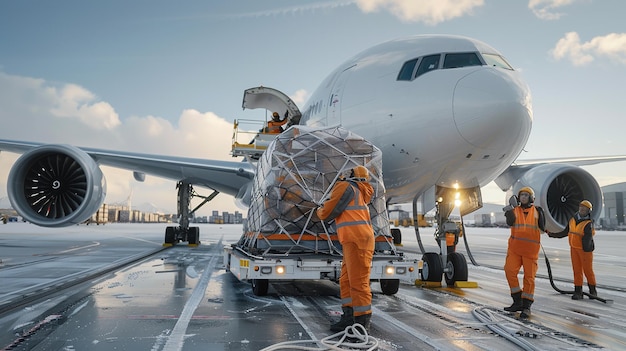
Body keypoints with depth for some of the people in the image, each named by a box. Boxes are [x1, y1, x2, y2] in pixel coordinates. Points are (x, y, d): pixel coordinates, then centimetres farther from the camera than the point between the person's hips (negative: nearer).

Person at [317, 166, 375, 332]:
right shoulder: (359, 192, 25)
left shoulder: (345, 186, -1)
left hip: (356, 239, -9)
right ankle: (349, 317, 11)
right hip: (354, 240, 9)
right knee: (346, 280, 10)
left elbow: (327, 212, -3)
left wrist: (320, 210, 18)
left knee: (358, 281, -9)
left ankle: (363, 322, -8)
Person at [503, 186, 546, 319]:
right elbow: (510, 222, -14)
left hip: (530, 249, -1)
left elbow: (542, 228, 0)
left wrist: (541, 215, -14)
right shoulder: (515, 210, 7)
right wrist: (508, 211, -31)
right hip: (515, 248, 1)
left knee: (529, 276, 1)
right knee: (510, 271, -10)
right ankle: (518, 301, 4)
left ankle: (526, 306, 11)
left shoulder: (536, 211, 6)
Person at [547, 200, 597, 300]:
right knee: (577, 270, 7)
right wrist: (551, 234, 17)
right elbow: (565, 232, 16)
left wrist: (586, 248, -38)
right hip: (574, 248, 5)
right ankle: (578, 291, 11)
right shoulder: (572, 220, 6)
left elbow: (588, 238, -25)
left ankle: (593, 290, 21)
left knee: (588, 270, 3)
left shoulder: (588, 224, -13)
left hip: (585, 249, -5)